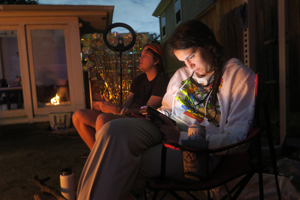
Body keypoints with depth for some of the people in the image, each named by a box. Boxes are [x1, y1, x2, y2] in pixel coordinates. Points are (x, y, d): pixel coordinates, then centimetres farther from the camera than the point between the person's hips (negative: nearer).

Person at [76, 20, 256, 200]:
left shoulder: (240, 76, -2)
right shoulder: (181, 74, 17)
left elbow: (235, 138, -9)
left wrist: (181, 137, -17)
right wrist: (157, 116, -1)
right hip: (165, 130, 6)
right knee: (113, 130, -26)